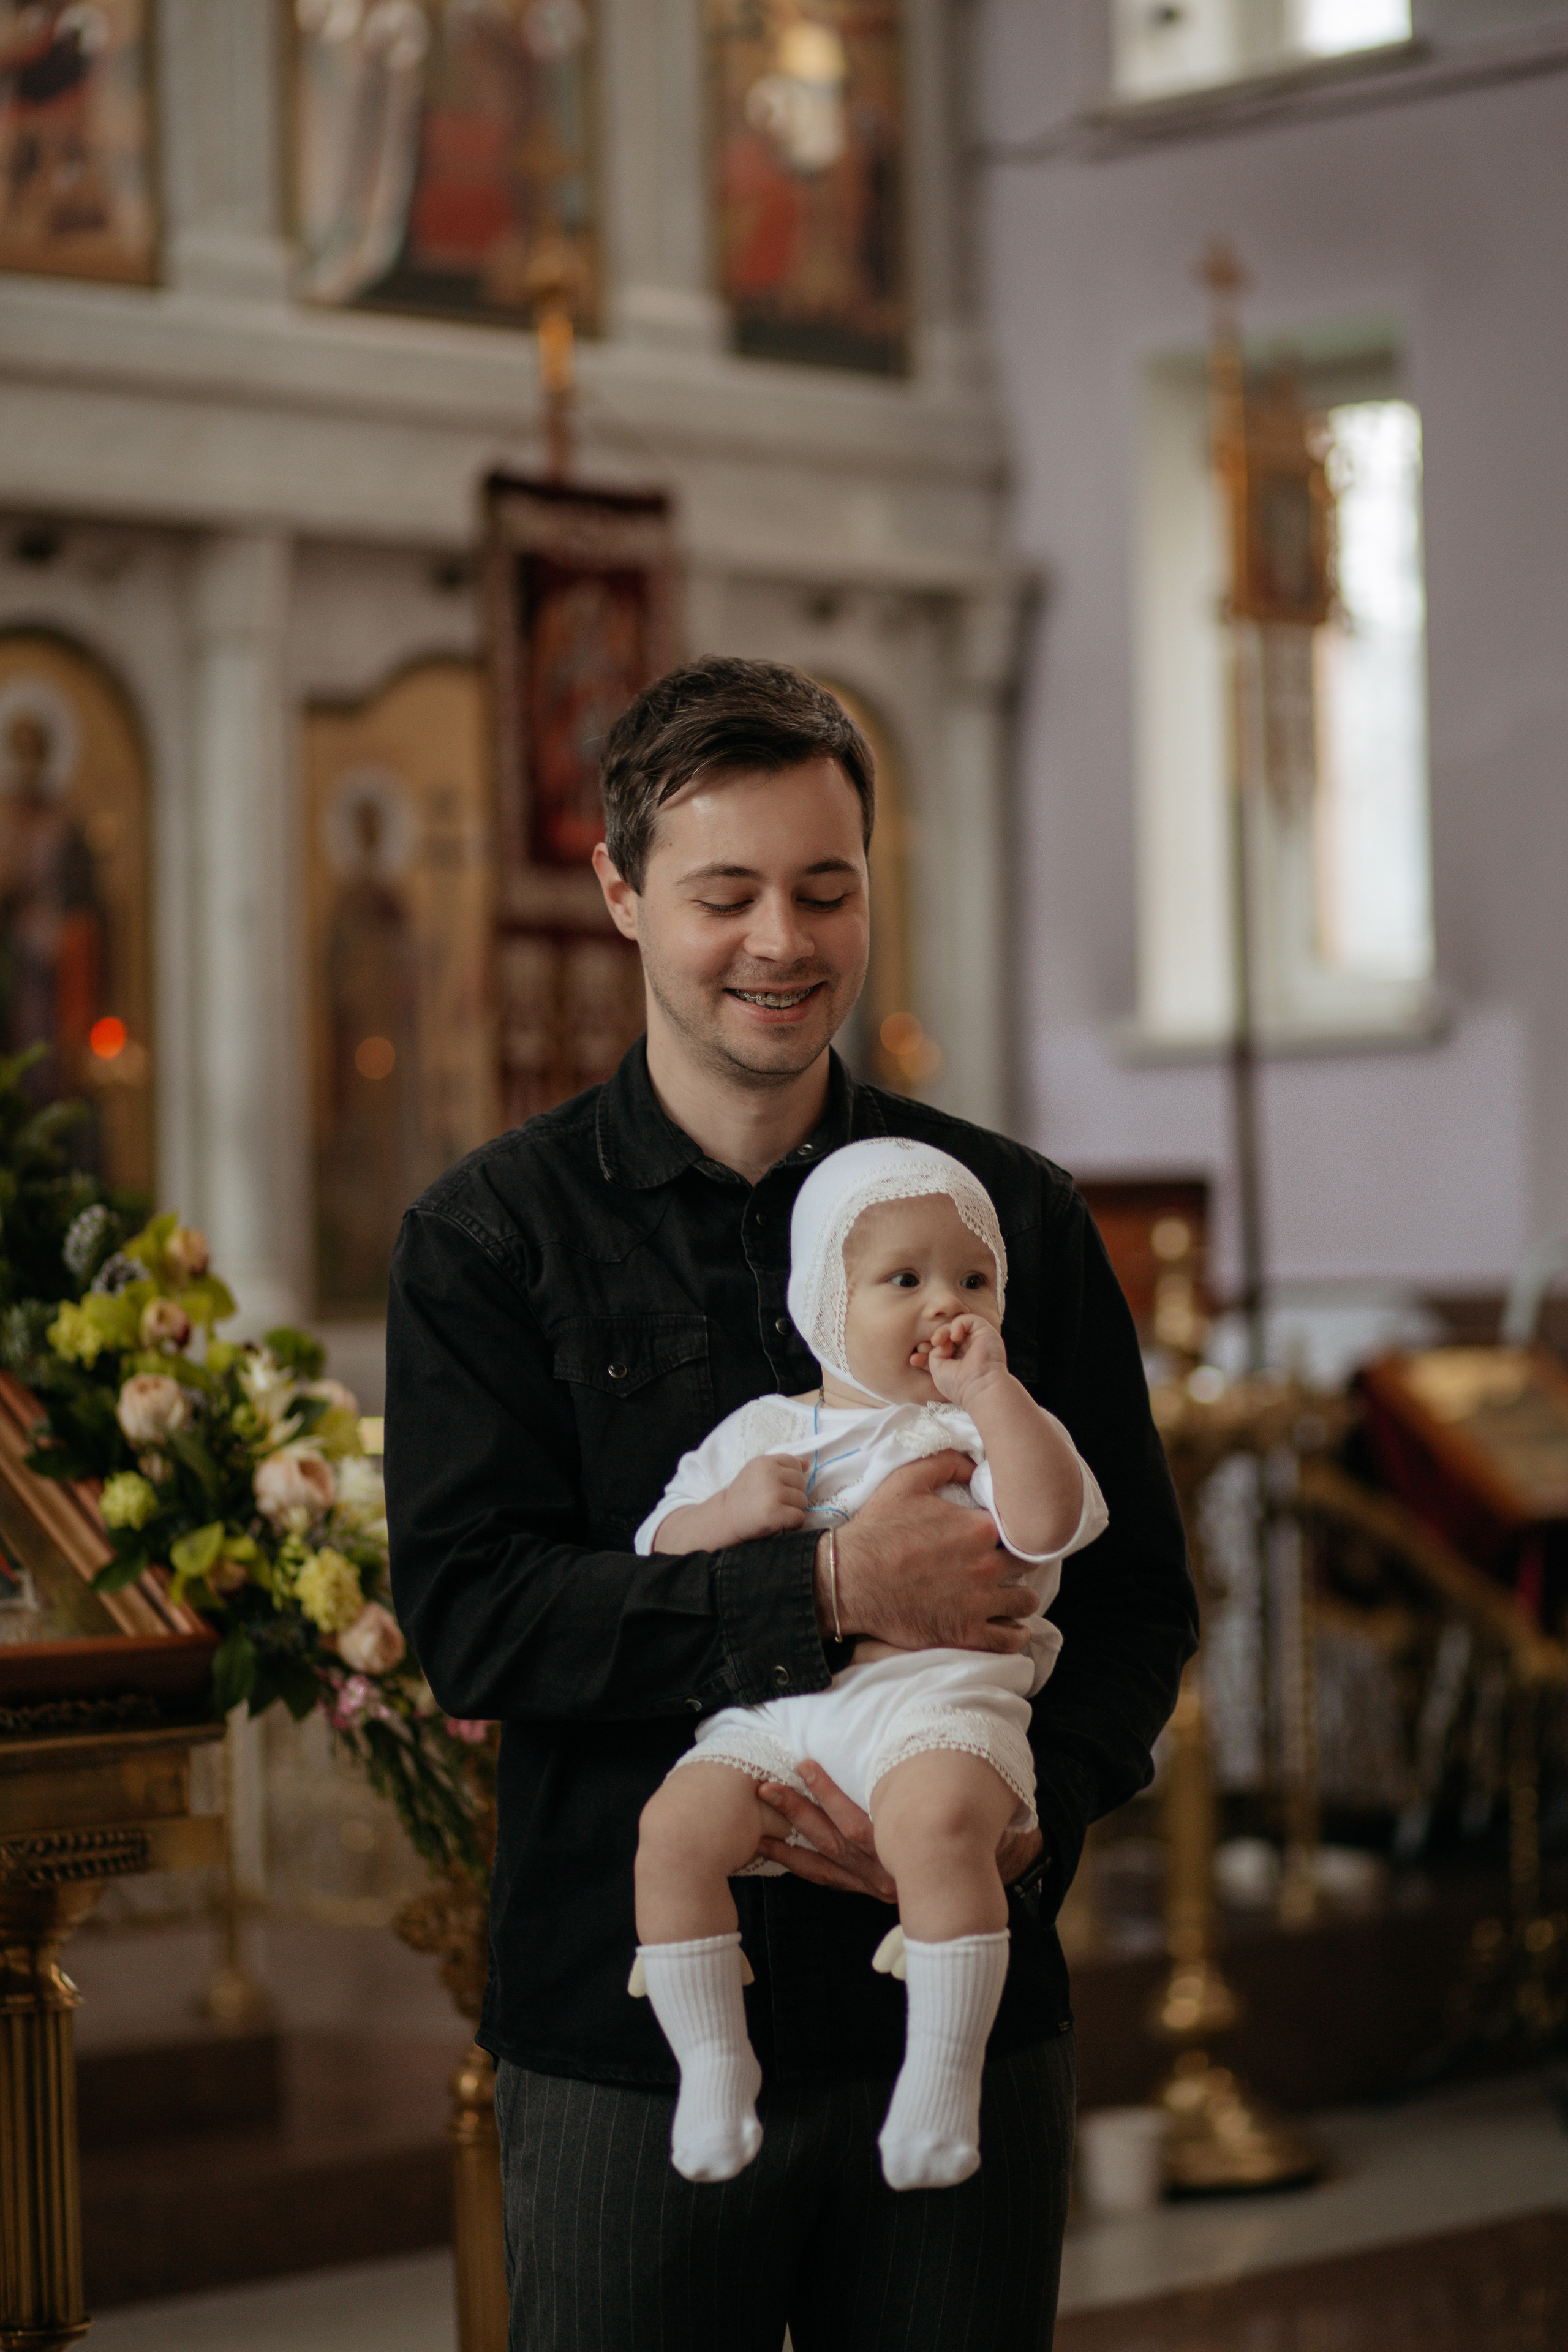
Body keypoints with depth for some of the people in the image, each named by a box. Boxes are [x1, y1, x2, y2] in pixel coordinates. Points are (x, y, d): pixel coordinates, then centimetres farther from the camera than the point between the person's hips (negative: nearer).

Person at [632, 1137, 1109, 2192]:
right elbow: (657, 1551, 19)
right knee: (674, 1828, -23)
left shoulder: (993, 1425, 13)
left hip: (936, 1697, -3)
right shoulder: (756, 1434, 22)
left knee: (937, 1822, -36)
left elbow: (1047, 1522, -7)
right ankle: (714, 2061, -9)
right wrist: (729, 1514, -1)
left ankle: (944, 2067, -24)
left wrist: (988, 1386, -5)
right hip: (768, 1716, 3)